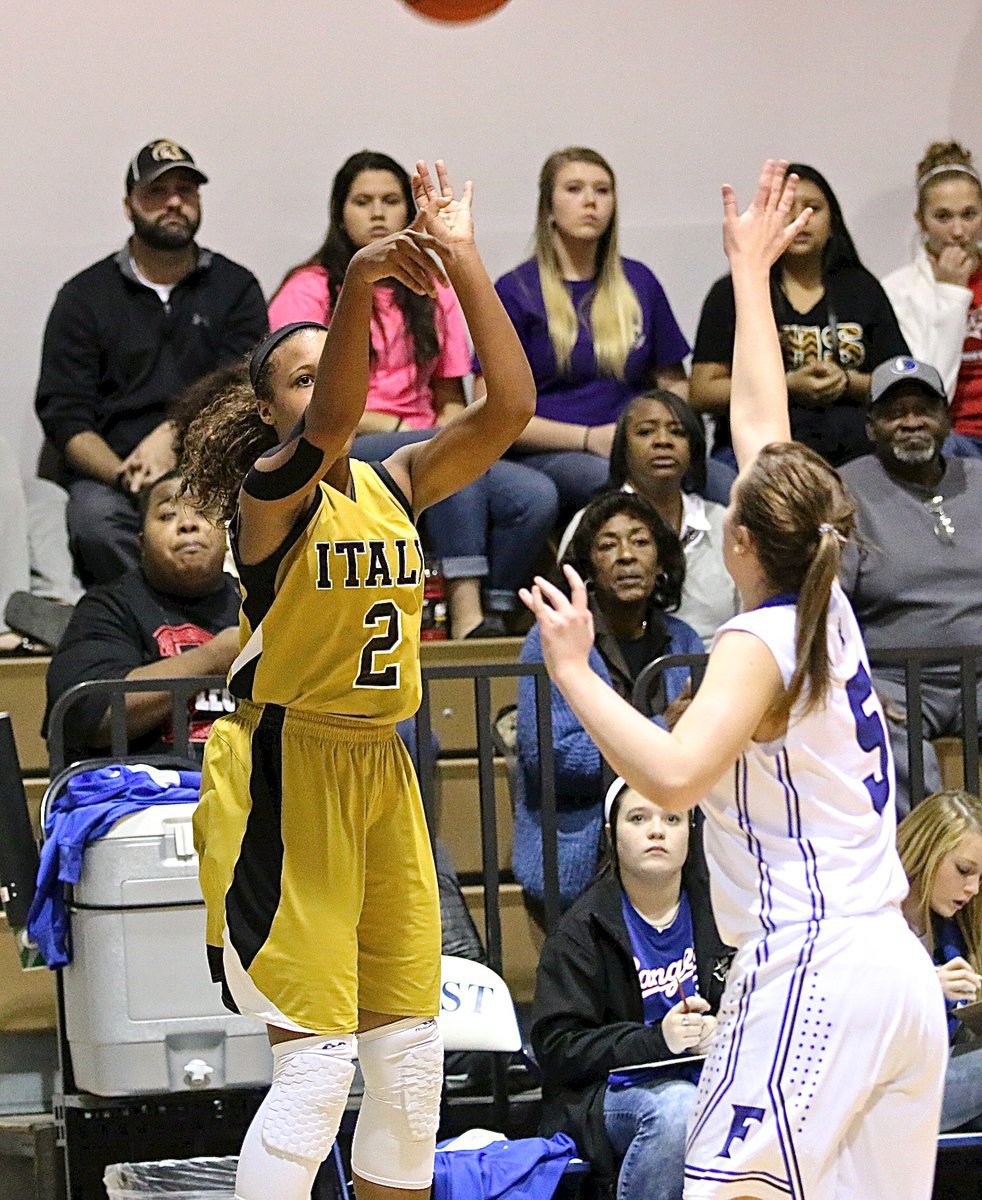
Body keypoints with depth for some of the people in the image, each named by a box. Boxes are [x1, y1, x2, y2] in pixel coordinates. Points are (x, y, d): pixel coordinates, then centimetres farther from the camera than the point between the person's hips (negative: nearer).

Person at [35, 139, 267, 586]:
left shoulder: (236, 288, 16)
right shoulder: (85, 295, 13)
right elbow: (63, 415, 4)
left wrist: (173, 435, -15)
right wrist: (123, 476, -15)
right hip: (109, 469, 0)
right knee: (96, 524, -36)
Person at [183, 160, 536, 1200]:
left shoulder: (395, 486, 6)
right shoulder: (271, 490, -12)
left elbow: (510, 405, -5)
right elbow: (328, 430, -34)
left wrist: (464, 262, -12)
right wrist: (357, 284, -51)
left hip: (381, 773, 7)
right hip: (288, 774, -7)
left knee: (409, 1058, 9)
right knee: (315, 1061, -10)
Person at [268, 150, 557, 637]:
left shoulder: (434, 295, 21)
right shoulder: (309, 291, 6)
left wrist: (448, 428, -5)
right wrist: (400, 428, -11)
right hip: (338, 458, -5)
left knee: (537, 496, -25)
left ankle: (493, 617, -24)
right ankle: (465, 611, -45)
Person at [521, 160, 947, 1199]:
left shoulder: (759, 647, -9)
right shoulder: (828, 607, 12)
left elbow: (672, 776, -27)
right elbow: (761, 424, 23)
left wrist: (573, 671, -19)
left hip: (808, 969, -8)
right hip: (895, 970, 9)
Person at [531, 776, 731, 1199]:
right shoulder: (580, 932, 3)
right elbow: (555, 1047, -5)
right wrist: (657, 1039, -19)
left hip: (712, 1080, 3)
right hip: (608, 1093, -3)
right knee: (677, 1107, -37)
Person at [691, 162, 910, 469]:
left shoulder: (862, 290, 19)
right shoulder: (731, 293, 10)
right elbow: (702, 394, 2)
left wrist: (848, 383, -5)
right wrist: (787, 387, -8)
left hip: (853, 452, 3)